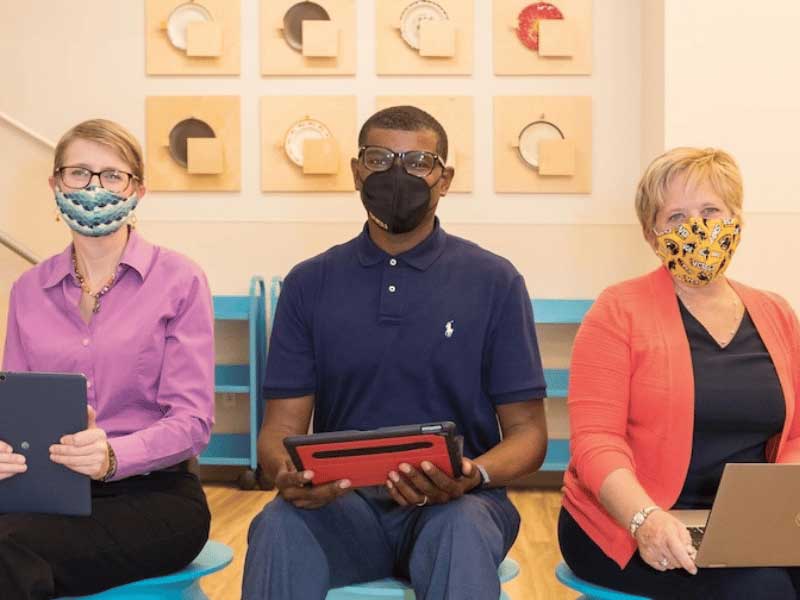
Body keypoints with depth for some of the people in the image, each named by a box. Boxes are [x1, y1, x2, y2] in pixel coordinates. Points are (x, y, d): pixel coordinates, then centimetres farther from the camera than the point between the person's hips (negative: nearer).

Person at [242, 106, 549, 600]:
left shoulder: (494, 282, 2)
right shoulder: (310, 283, 7)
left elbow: (526, 430, 2)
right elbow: (282, 424, 4)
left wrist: (473, 476, -21)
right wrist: (287, 472, -21)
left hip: (454, 502, -1)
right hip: (341, 500, 1)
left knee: (462, 531, -35)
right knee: (279, 527, -31)